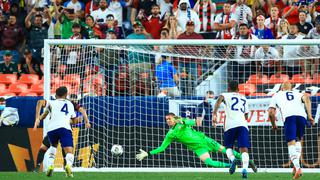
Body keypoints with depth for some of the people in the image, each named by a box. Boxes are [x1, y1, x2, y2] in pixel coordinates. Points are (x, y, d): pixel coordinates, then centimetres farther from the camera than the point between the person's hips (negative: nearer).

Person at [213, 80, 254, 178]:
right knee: (244, 149, -7)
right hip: (243, 124, 2)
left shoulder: (226, 95, 14)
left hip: (230, 124, -2)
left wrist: (214, 114, -17)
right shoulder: (244, 98, 27)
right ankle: (245, 169, -31)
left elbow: (219, 99, -11)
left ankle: (233, 159, -18)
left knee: (229, 147, 14)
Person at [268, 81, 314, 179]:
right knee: (298, 140, 21)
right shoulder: (298, 94, 34)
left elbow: (271, 112, 23)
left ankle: (297, 167, -26)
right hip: (301, 115, 3)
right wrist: (310, 116, 5)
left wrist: (274, 125, 40)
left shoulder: (277, 95, 31)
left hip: (289, 116, -3)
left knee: (291, 143, -6)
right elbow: (306, 99, 11)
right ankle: (296, 166, 9)